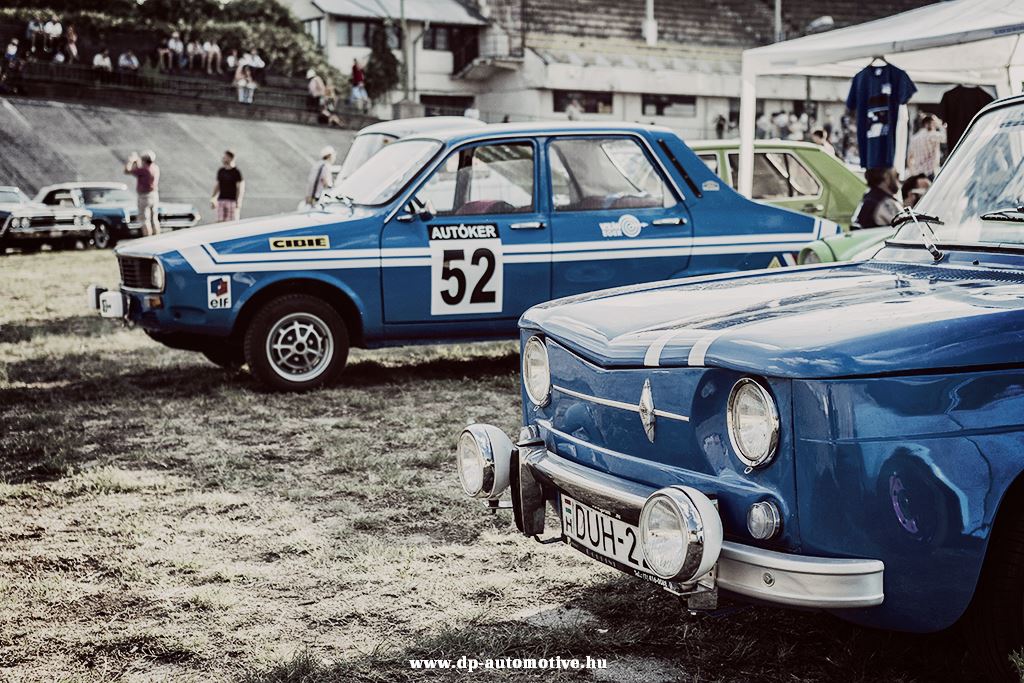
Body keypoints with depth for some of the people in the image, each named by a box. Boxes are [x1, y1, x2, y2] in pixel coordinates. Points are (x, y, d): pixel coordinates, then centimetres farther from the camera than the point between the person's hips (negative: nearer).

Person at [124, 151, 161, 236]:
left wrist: (131, 161, -4)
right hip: (154, 195, 8)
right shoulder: (155, 168, 4)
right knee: (154, 219, 13)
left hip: (145, 196, -8)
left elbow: (126, 171, -16)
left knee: (145, 220, -3)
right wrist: (137, 160, 20)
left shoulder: (144, 170, -21)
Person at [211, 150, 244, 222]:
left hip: (232, 200, -5)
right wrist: (213, 199, 14)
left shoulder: (236, 172, -6)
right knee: (220, 222, 2)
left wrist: (238, 203, -15)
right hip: (221, 200, 5)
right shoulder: (220, 171, 11)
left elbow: (240, 188, -8)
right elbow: (217, 185, 18)